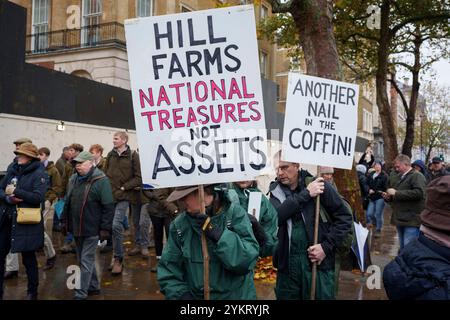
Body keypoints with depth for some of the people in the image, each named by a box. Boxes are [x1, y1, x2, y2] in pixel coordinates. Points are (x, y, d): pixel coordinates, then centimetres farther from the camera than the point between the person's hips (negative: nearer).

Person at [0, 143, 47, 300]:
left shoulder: (39, 173, -10)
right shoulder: (13, 169, 8)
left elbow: (38, 197, -21)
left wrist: (15, 191, -18)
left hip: (26, 222, -6)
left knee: (29, 258, 8)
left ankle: (32, 292, 26)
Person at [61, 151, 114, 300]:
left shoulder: (101, 181, -14)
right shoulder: (73, 179, 9)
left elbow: (108, 207, -16)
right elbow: (67, 202, 19)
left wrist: (105, 229, -18)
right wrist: (65, 221, 15)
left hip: (91, 228, -8)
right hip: (76, 227, 8)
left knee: (86, 260, -2)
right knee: (83, 259, 17)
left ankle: (81, 293, 6)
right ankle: (93, 286, 32)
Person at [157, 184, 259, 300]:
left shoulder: (235, 213, -15)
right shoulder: (179, 224, -7)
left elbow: (248, 259, -23)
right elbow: (168, 268, -2)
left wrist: (219, 235, -32)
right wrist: (180, 294, -16)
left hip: (236, 295, -2)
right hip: (195, 296, 2)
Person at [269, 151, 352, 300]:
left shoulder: (319, 185, -5)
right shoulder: (276, 190, 3)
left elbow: (344, 217, -2)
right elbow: (275, 216, -17)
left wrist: (327, 246, -11)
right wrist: (305, 194, -19)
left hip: (318, 264, -2)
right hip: (287, 265, 3)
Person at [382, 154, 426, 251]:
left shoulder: (417, 176, -8)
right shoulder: (397, 177, 20)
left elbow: (419, 192, -25)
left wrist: (396, 193, -21)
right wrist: (388, 196, 5)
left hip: (412, 219, -9)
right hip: (400, 218, 9)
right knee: (402, 247, 16)